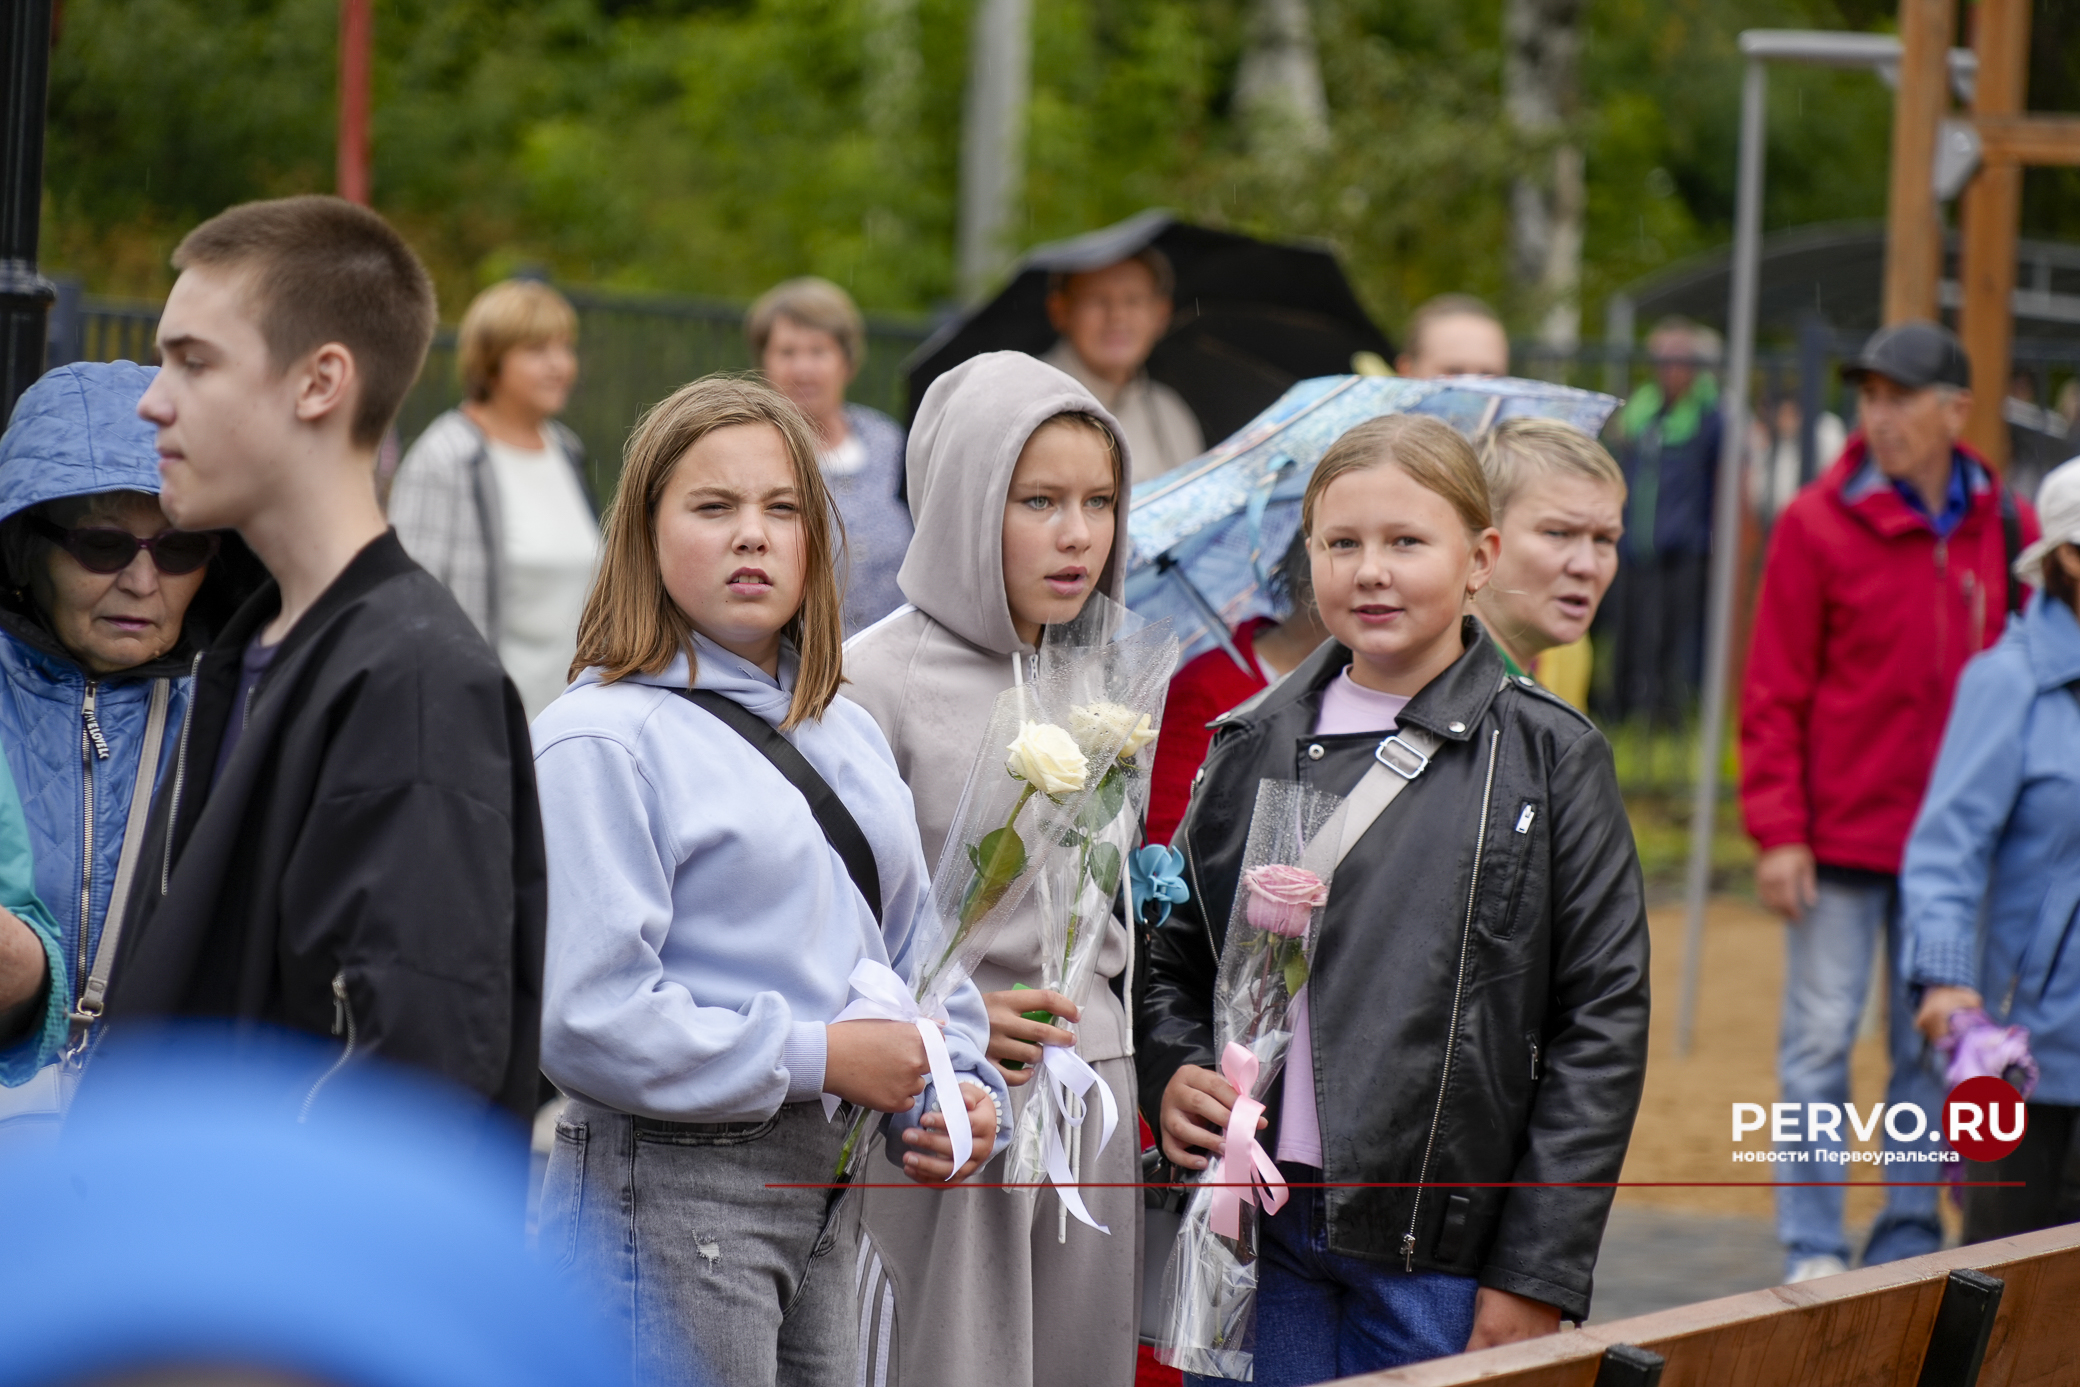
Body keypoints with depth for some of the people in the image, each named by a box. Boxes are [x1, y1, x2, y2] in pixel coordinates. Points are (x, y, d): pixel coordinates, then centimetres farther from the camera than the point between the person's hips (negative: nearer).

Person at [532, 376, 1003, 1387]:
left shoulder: (847, 736, 16)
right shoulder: (600, 741, -11)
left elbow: (913, 952, 23)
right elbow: (583, 1017, -20)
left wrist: (960, 1088, 3)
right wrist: (818, 1058, -17)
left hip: (825, 1196, 8)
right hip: (665, 1187, -8)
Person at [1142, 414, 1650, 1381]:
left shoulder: (1551, 757, -1)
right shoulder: (1252, 747, 9)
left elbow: (1602, 1020, -3)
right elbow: (1174, 959, 19)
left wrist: (1538, 1273, -8)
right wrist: (1173, 1073, -4)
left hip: (1437, 1254, -3)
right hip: (1260, 1229, 3)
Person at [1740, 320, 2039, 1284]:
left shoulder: (2004, 530, 6)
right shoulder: (1816, 526, -4)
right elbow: (1773, 694, -4)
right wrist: (1776, 831, -10)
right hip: (1841, 836, -3)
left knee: (1935, 1044, 8)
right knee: (1820, 1038, -2)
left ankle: (1910, 1240, 17)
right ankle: (1813, 1246, 6)